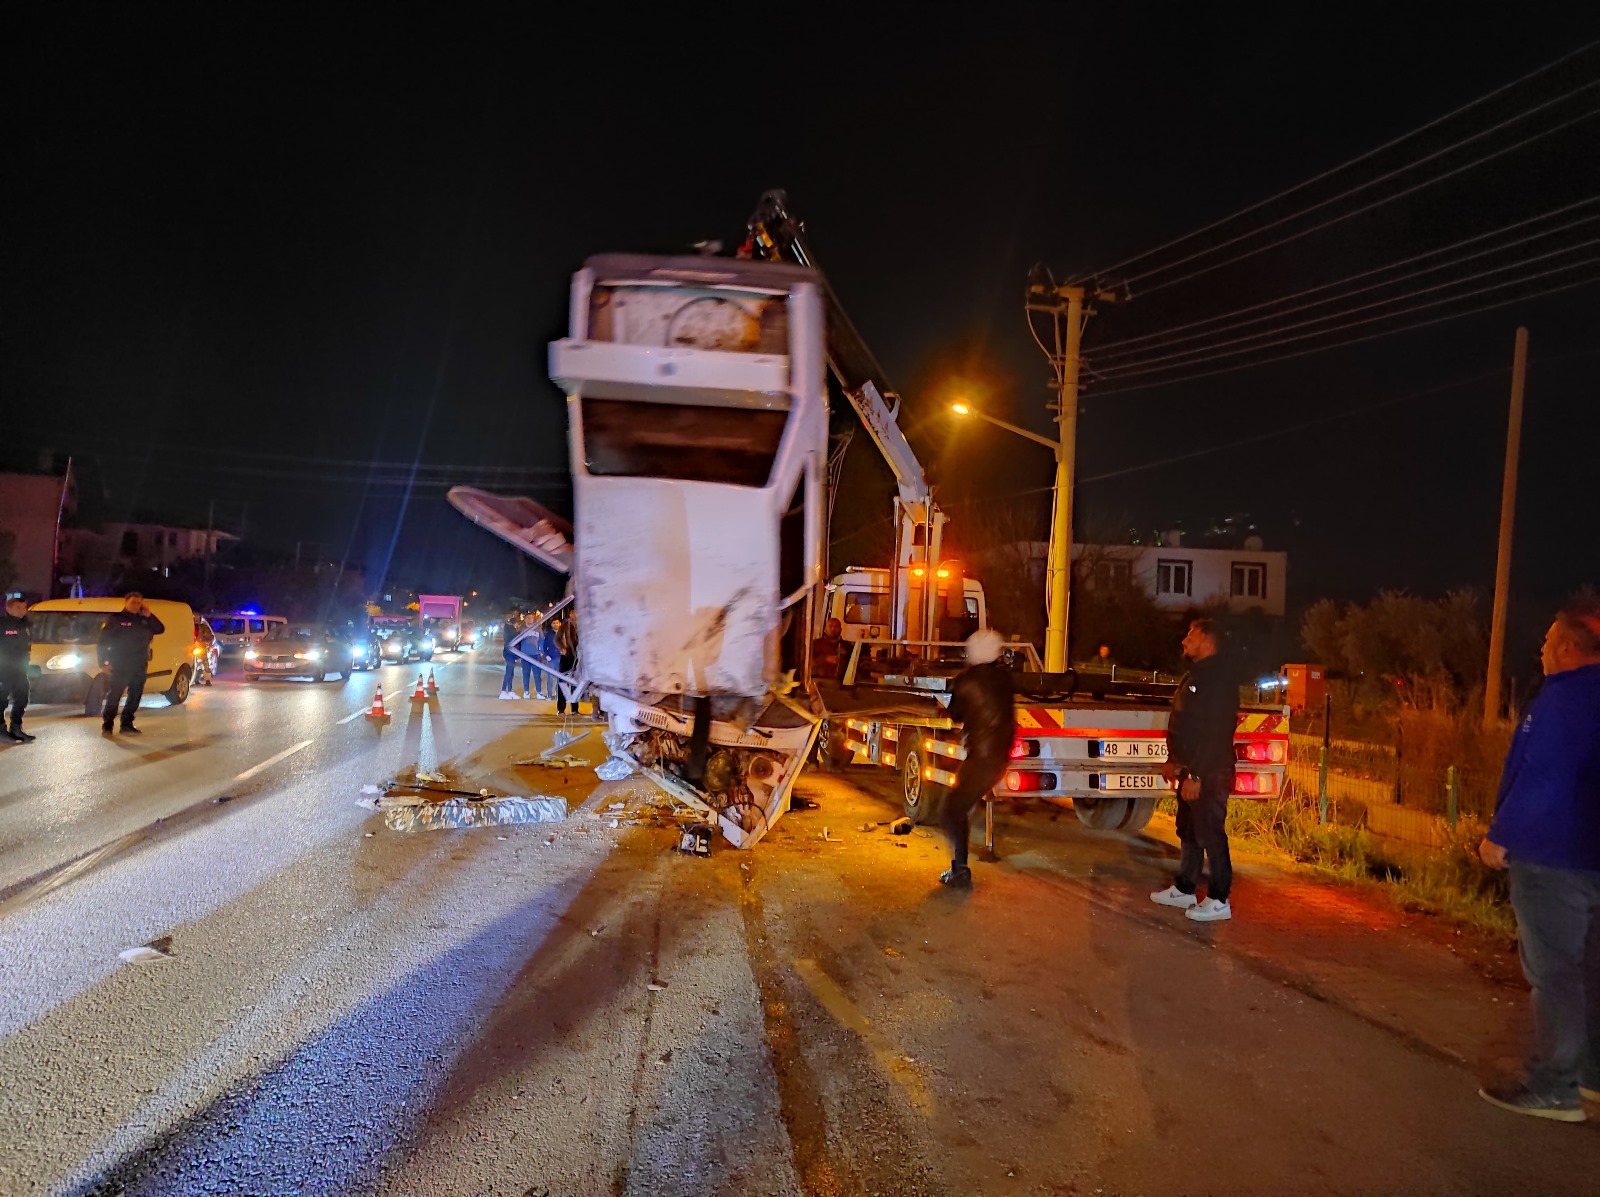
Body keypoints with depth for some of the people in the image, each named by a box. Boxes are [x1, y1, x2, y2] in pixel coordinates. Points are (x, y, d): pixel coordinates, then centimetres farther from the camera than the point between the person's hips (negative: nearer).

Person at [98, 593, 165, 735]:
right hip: (119, 666, -5)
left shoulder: (144, 620, 14)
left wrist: (148, 616, -6)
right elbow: (103, 641, -4)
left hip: (139, 666, 5)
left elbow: (160, 629, 5)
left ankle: (127, 725, 15)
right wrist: (104, 662, -12)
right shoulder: (116, 619, -1)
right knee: (113, 696, -5)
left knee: (135, 697, 8)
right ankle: (107, 726, 0)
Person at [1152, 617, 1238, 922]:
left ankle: (1219, 901, 6)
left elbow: (1216, 732, -24)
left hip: (1209, 774, -10)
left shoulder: (1218, 678, -18)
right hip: (1190, 771, 10)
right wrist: (1174, 761, 20)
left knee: (1211, 835, -3)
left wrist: (1196, 775, -25)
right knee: (1188, 832, 17)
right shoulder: (1196, 676, 15)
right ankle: (1184, 889, 27)